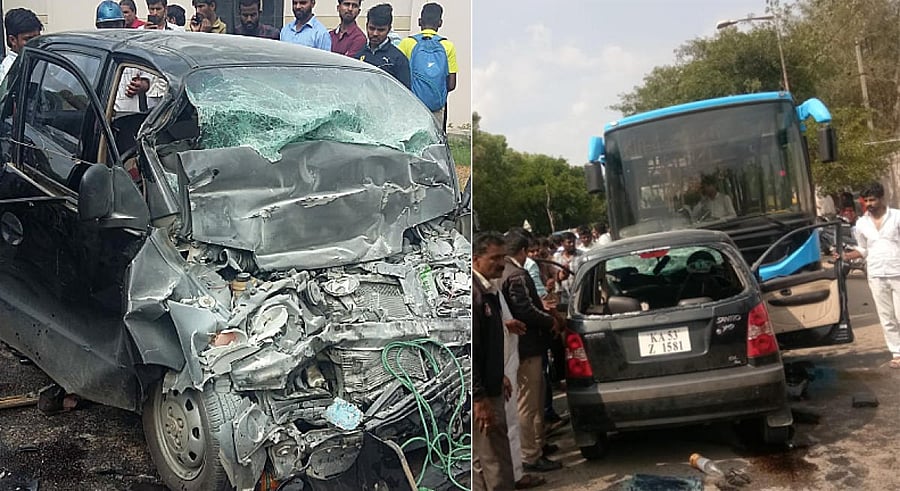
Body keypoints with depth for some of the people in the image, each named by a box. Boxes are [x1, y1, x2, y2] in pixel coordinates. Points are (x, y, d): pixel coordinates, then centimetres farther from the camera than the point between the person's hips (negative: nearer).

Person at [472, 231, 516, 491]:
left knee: (481, 460, 18)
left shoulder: (488, 291, 11)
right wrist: (480, 398, -23)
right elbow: (470, 350, -24)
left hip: (490, 388, 10)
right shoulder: (474, 293, -20)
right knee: (497, 463, -4)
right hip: (480, 394, -10)